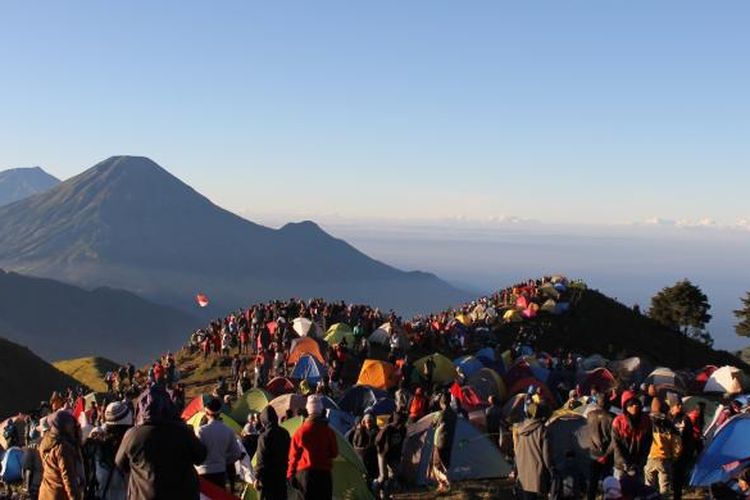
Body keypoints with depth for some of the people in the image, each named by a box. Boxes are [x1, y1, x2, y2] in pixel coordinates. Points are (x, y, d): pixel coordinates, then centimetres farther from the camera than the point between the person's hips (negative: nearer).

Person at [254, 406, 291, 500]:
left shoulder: (265, 436, -17)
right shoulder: (284, 433, 6)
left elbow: (261, 459, -17)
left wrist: (257, 477, -11)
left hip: (268, 476, -7)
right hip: (282, 473, 7)